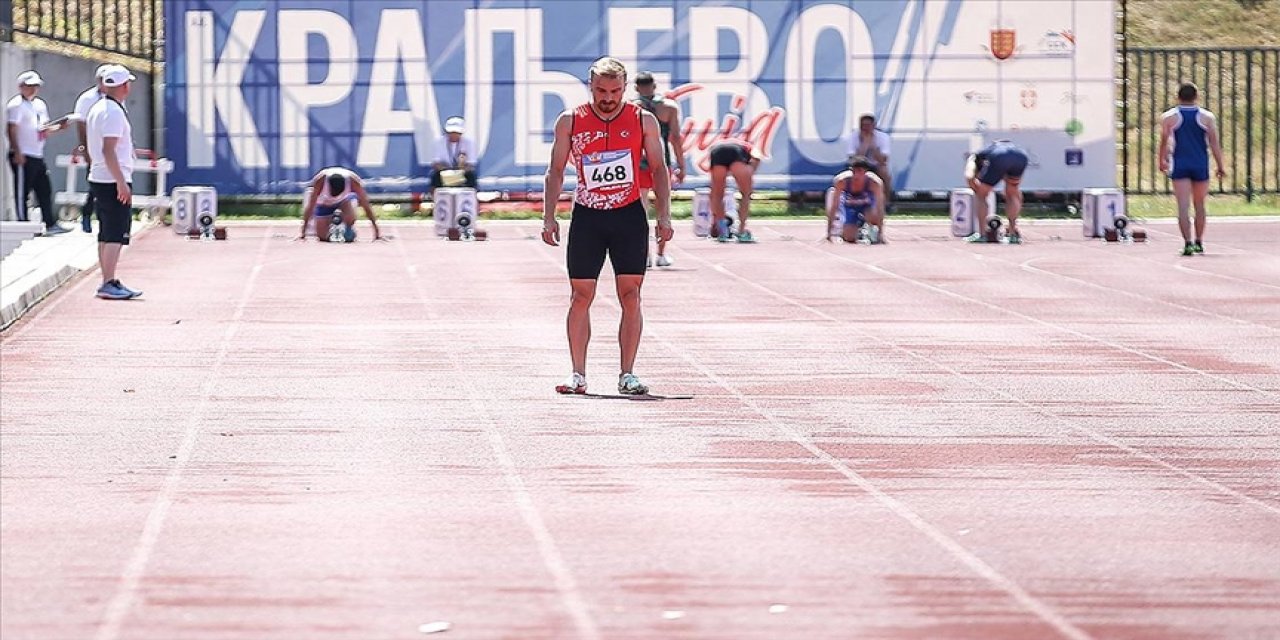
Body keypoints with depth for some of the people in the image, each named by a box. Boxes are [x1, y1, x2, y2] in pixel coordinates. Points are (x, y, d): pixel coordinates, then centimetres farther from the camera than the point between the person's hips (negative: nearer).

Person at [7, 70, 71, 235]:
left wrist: (58, 127, 4)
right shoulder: (17, 104, -9)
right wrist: (17, 152, -22)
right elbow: (12, 130, -15)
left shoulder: (40, 105, 17)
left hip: (38, 157, 9)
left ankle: (51, 224, 13)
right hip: (23, 157, -9)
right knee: (22, 191, -4)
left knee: (45, 190, 9)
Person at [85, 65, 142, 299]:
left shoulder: (97, 109, 14)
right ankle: (109, 284, -14)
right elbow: (108, 150, -23)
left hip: (98, 179, 10)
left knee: (106, 234, 13)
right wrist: (121, 182, -24)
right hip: (114, 181, -10)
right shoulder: (114, 112, -16)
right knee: (116, 235, -10)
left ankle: (108, 282, 17)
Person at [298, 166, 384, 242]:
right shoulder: (320, 180, -37)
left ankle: (348, 229, 3)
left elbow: (366, 205, -28)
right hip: (324, 203, 0)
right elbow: (310, 206, -31)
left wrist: (376, 230, -27)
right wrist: (303, 232, -31)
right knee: (322, 237, -9)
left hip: (345, 199, 0)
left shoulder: (353, 181, -35)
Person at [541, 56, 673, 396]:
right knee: (581, 296, 0)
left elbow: (658, 168, 7)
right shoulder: (570, 122, 1)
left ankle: (627, 374, 2)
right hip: (586, 216, 0)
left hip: (629, 216, 0)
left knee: (630, 295, -3)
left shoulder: (643, 121, 1)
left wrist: (664, 215, -2)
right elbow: (556, 170, 7)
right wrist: (548, 218, -1)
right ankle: (578, 375, 5)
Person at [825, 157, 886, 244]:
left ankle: (871, 230, 2)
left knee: (875, 218, -35)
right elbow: (833, 207, -24)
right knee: (849, 238, -15)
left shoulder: (875, 183, -32)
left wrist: (880, 233, -31)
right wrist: (828, 232, -23)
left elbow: (879, 208, -27)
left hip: (867, 205, -1)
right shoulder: (842, 180, -30)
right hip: (849, 206, 1)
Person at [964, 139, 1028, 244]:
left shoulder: (974, 158, 34)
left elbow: (969, 177, 8)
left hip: (998, 158, -4)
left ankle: (982, 234, 15)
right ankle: (1013, 234, 24)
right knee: (1012, 194, 29)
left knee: (980, 195, 17)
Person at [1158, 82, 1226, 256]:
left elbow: (1164, 143, 3)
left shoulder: (1169, 117, 0)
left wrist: (1162, 162, 18)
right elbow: (1214, 144, -1)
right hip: (1201, 166, 2)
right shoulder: (1207, 117, 1)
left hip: (1179, 166, -1)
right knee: (1199, 205, 16)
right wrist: (1220, 167, 3)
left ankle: (1188, 242, -20)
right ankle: (1199, 242, 25)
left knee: (1183, 206, -7)